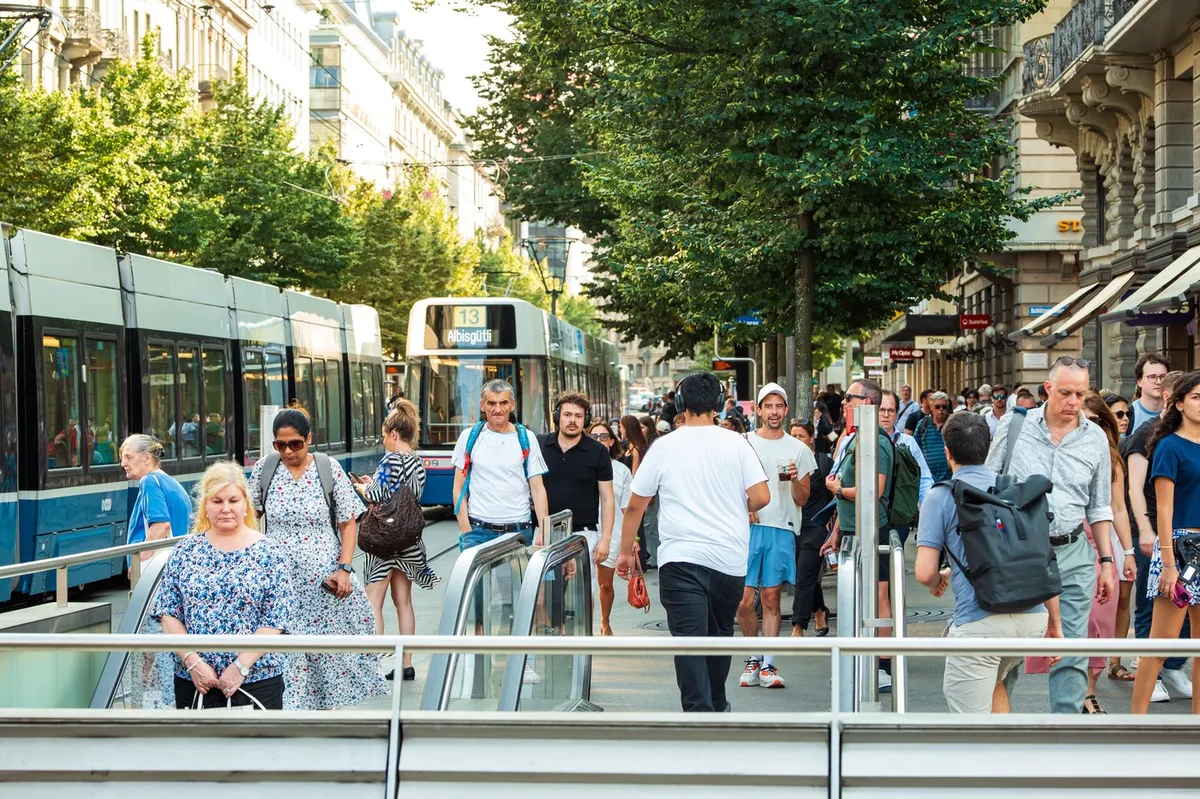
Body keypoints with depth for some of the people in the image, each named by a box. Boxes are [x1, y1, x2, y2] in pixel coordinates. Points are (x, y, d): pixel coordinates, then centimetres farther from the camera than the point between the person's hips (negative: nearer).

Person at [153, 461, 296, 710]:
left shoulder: (269, 553, 0)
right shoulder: (185, 551, 6)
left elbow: (277, 619, -6)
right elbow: (168, 613, 3)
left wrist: (241, 666, -14)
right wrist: (192, 661, -9)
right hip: (193, 682, 2)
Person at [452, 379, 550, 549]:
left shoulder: (526, 439, 5)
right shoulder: (469, 437, 5)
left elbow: (538, 489, 4)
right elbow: (459, 488, 6)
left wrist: (543, 531, -6)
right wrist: (465, 530, -3)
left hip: (519, 531, 1)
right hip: (478, 529, 0)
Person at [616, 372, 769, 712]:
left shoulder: (665, 447, 1)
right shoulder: (736, 444, 2)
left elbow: (635, 506, 4)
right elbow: (761, 496, -4)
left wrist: (626, 552, 16)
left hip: (681, 559, -3)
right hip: (730, 559, 3)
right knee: (720, 635, 20)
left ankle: (699, 713, -19)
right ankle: (717, 706, 34)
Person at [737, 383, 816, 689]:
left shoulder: (798, 450, 10)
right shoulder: (744, 443, 8)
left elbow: (802, 500, 9)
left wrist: (795, 480, -10)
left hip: (781, 530, 1)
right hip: (748, 527, -1)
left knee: (771, 598, 1)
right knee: (745, 600, -5)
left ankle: (767, 665, 4)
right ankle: (753, 660, 14)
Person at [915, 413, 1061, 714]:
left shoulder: (941, 497, 0)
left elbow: (925, 573, -6)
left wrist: (939, 581, 17)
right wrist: (1055, 621, 19)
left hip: (980, 621, -6)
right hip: (1032, 617, 6)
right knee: (997, 683, 33)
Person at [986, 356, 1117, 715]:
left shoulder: (1096, 439, 6)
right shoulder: (1015, 426, -1)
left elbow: (1099, 508, 14)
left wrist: (1107, 562, 10)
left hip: (1073, 554, 2)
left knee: (1071, 652, 1)